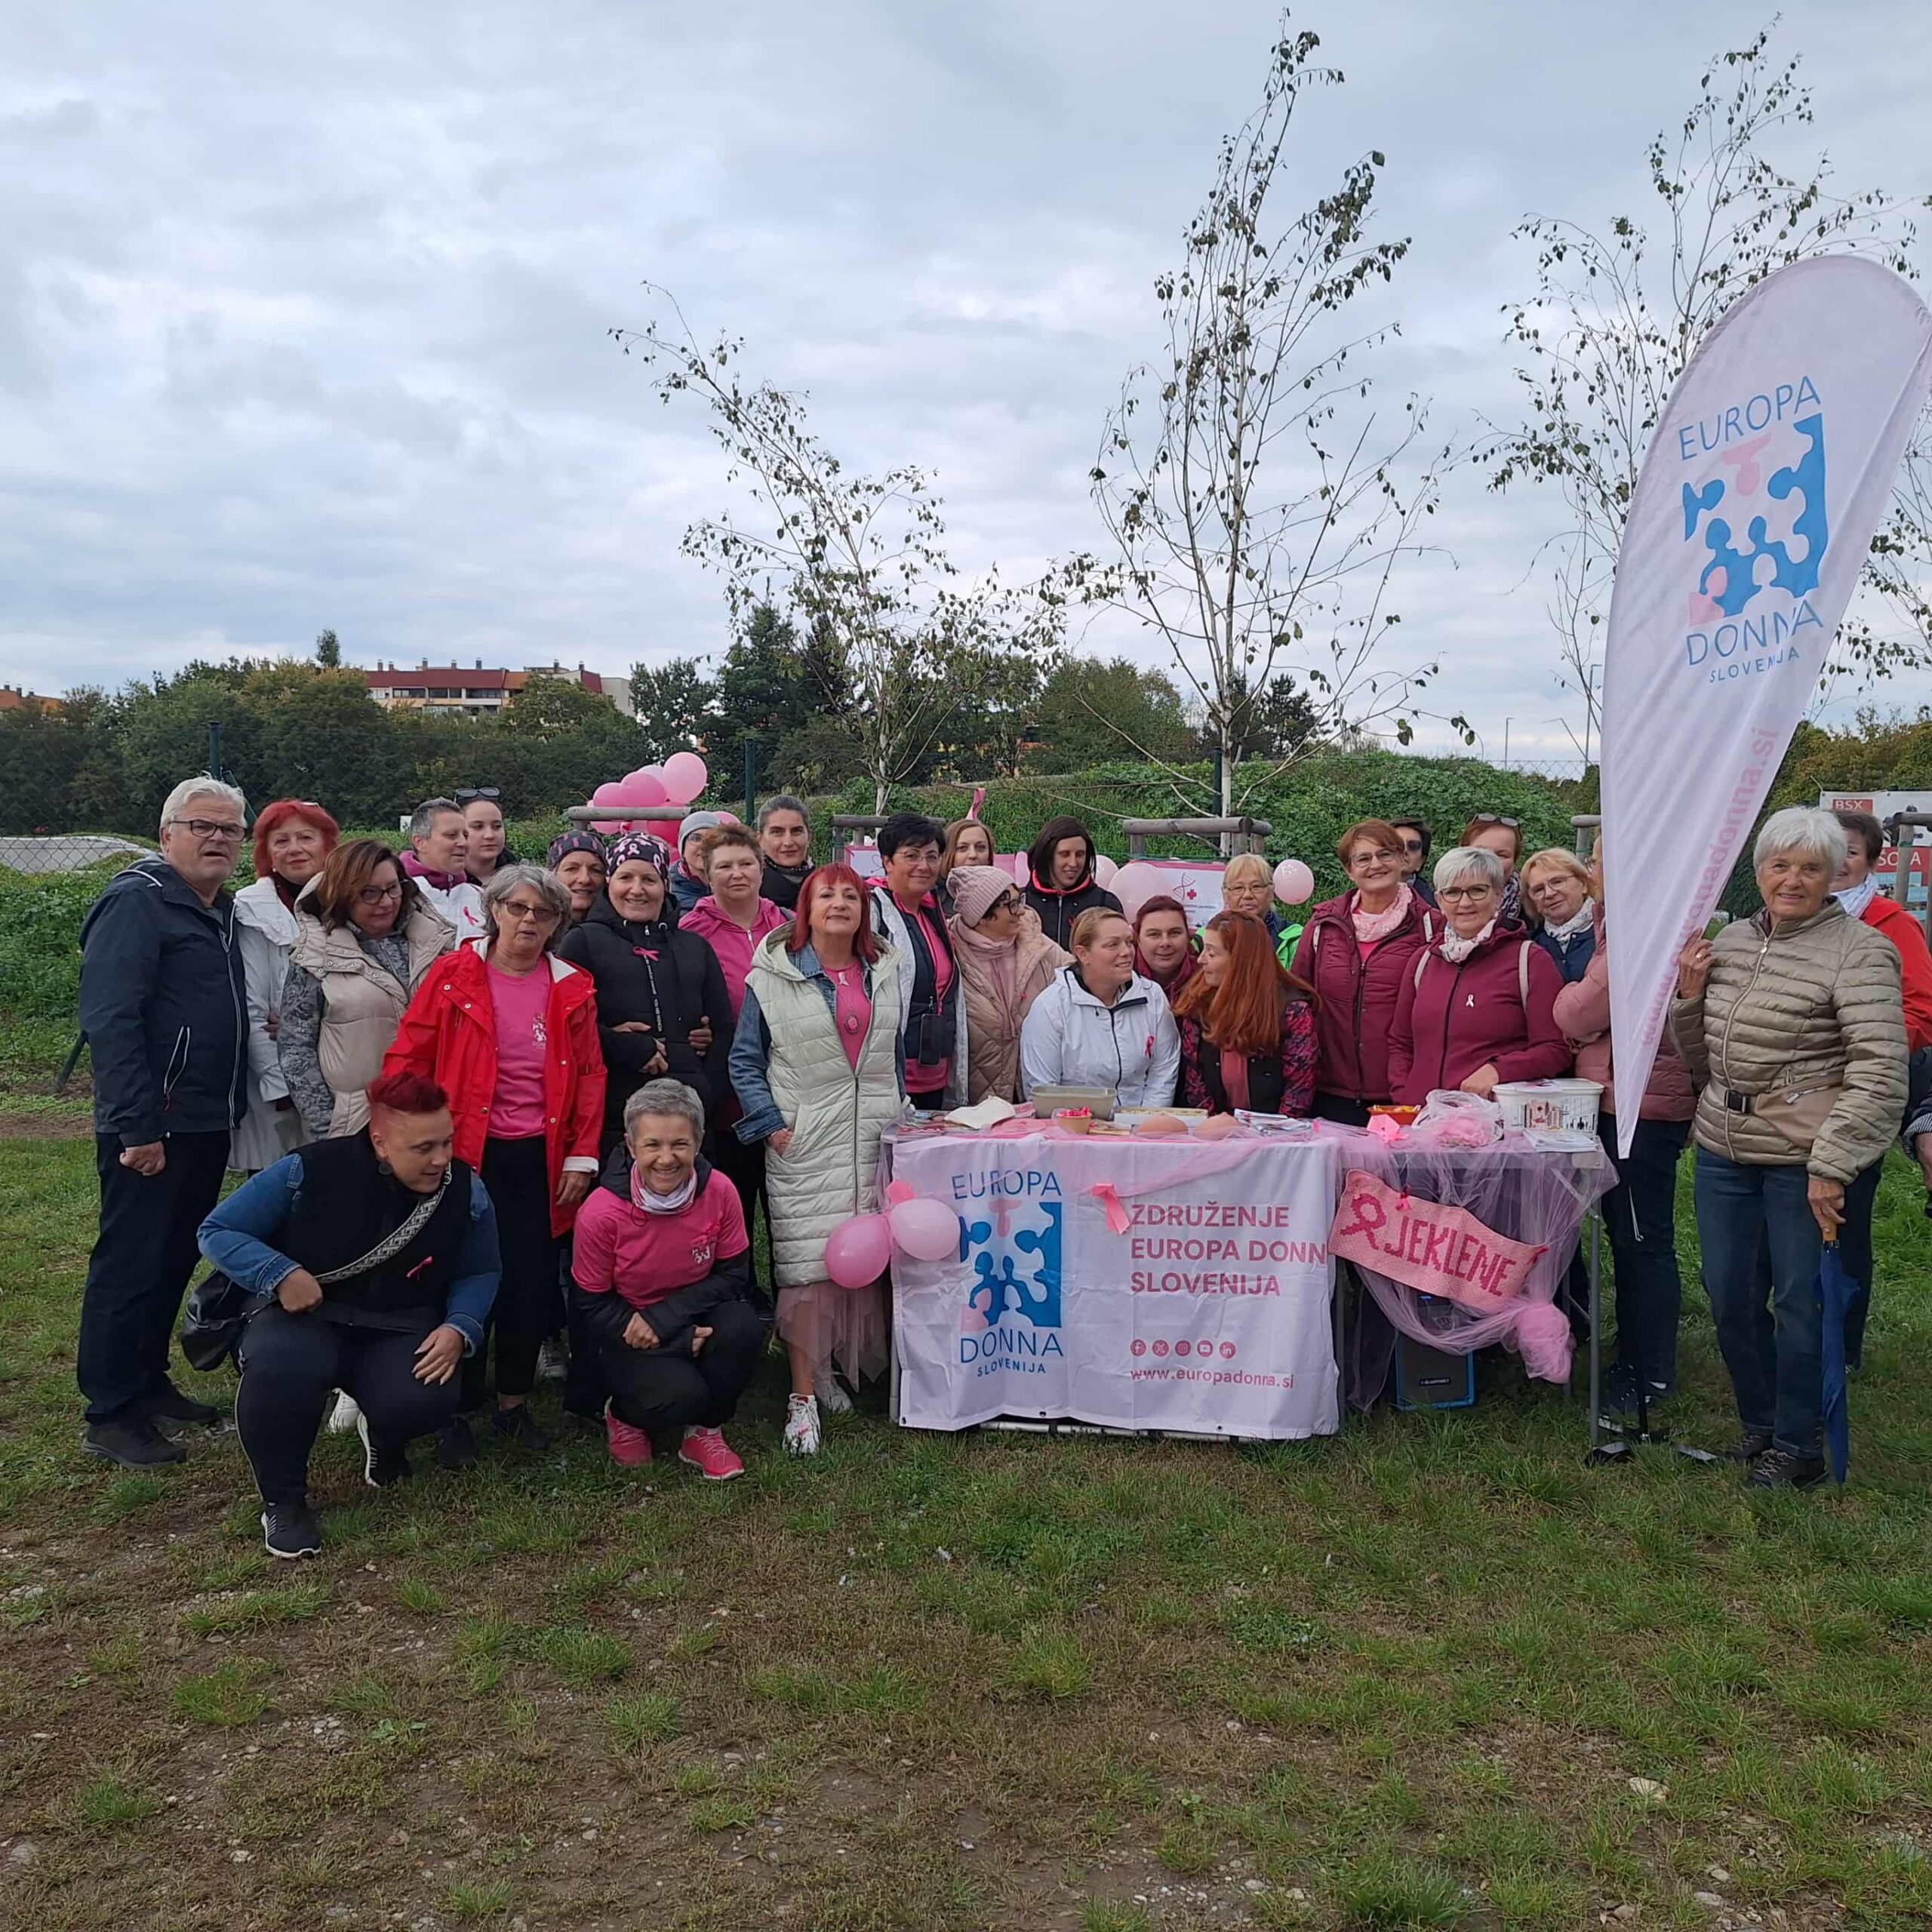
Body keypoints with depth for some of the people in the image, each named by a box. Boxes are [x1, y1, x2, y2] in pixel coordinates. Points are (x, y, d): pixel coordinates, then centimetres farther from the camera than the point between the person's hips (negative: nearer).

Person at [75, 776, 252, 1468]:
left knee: (174, 1260, 16)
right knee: (130, 1264, -1)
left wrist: (235, 1104, 13)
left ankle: (149, 1384, 29)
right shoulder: (137, 902, -13)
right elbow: (110, 1020, -21)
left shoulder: (220, 910, 13)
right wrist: (137, 1127, -23)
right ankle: (110, 1417, 9)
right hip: (151, 1130, -9)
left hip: (207, 1125, 9)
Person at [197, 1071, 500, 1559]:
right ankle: (282, 1499, -9)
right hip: (306, 1316, -1)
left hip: (400, 1329, 2)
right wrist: (281, 1273, -24)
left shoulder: (465, 1191, -9)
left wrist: (459, 1329, -15)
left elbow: (479, 1274, 5)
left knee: (427, 1400, -32)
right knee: (280, 1365, -38)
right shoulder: (309, 1172, -17)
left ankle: (383, 1437, 12)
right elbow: (217, 1232, -8)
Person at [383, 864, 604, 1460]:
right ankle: (455, 1411, 19)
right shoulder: (453, 976, -3)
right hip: (466, 1156, -2)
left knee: (533, 1282, 6)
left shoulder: (573, 989, 5)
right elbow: (406, 1061, -3)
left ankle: (514, 1403, 25)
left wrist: (582, 1157, 2)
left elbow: (590, 1076, 7)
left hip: (540, 1160, 3)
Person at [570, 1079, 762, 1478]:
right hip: (628, 1336, -2)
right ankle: (624, 1416, 9)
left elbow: (734, 1275, -7)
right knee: (679, 1394, -30)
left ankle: (703, 1430, -2)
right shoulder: (601, 1213, -21)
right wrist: (680, 1341, -22)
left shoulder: (720, 1192, -16)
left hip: (696, 1320, 3)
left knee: (743, 1326, -29)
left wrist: (664, 1317, -23)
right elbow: (590, 1306, -12)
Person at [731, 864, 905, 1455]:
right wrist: (770, 1125, -7)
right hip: (805, 1141, -4)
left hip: (874, 1140, 4)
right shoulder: (773, 975, -1)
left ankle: (837, 1371, 20)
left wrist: (896, 1114, 12)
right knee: (808, 1265, -6)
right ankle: (804, 1397, 0)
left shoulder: (883, 973, 11)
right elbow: (745, 1060, 0)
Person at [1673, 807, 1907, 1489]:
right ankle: (1759, 1423, 34)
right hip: (1724, 1151, 6)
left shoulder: (1859, 953, -9)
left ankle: (1796, 1445, 23)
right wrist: (1688, 996, -1)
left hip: (1803, 1161, -6)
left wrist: (1830, 1166, -21)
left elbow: (1880, 1074, -16)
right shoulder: (1729, 941, 10)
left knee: (1800, 1300, 6)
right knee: (1729, 1298, 13)